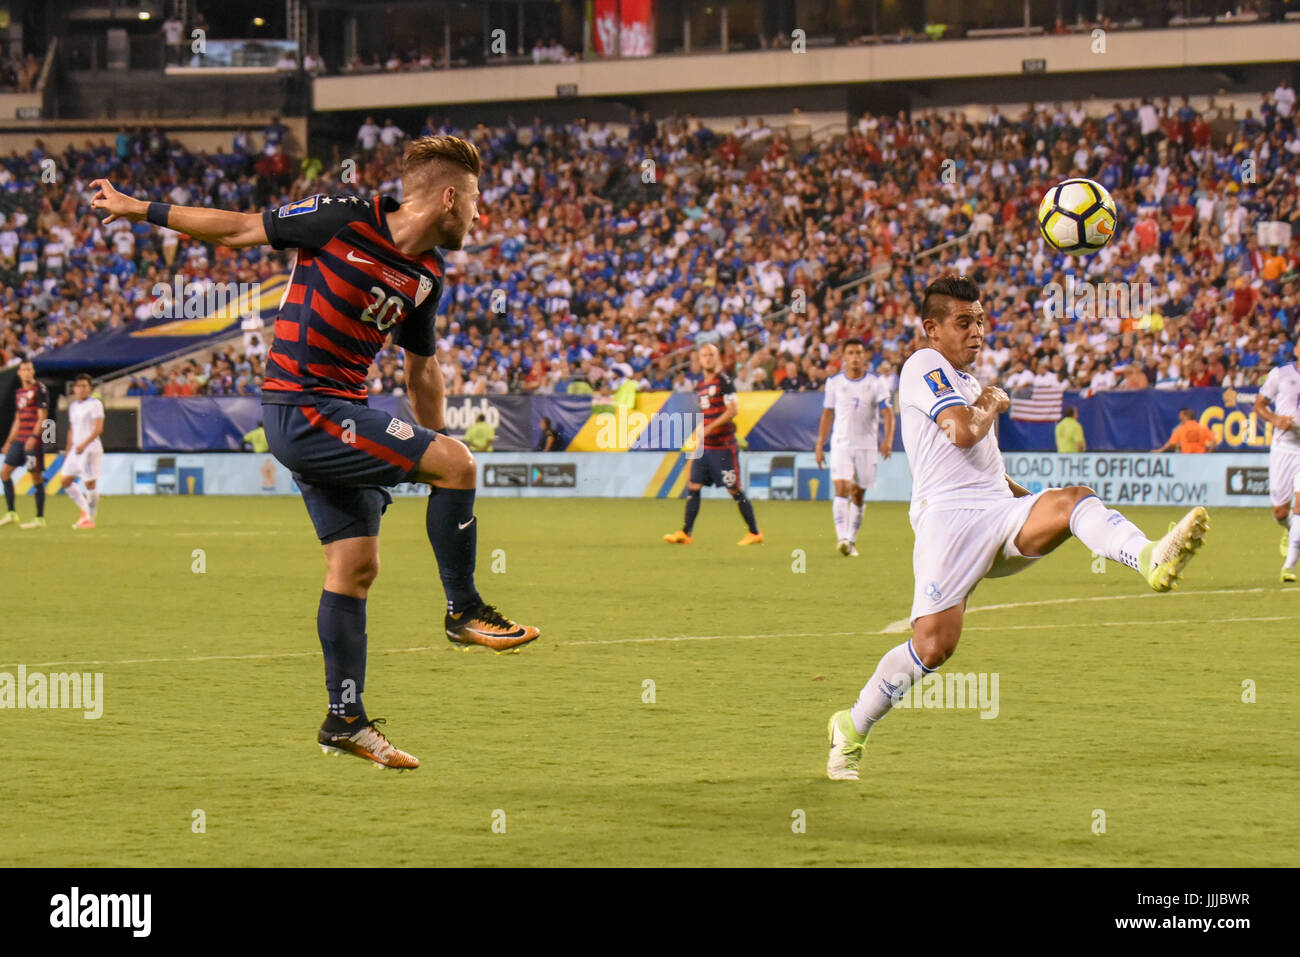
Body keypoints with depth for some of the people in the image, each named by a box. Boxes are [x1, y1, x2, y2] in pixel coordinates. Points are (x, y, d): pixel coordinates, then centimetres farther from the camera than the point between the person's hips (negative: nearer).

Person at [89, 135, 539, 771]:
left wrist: (434, 453, 25)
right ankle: (464, 611, -4)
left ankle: (345, 719, 13)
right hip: (302, 407, -8)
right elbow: (241, 229, -3)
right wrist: (137, 210, 3)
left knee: (355, 566, 6)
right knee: (459, 464, -17)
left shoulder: (426, 275, 9)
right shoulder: (343, 219, -13)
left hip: (340, 418, 8)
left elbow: (422, 370, 22)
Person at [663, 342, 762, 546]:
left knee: (735, 490, -3)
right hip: (704, 446, 7)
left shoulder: (723, 381, -9)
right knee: (693, 487, 1)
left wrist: (708, 429, -22)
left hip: (723, 446, -7)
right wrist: (699, 435, 16)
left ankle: (754, 533, 7)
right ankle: (685, 533, 2)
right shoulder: (700, 386, 14)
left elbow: (733, 409, -17)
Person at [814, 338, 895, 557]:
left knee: (858, 495, 6)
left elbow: (888, 413, -7)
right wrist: (820, 445, 10)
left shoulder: (876, 383, -1)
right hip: (841, 444, 0)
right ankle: (841, 537, -24)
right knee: (841, 488, -17)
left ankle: (851, 540, 18)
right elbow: (827, 414, 13)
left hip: (866, 445, 0)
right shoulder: (834, 382, 4)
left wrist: (888, 440, -23)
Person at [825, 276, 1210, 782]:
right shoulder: (924, 366, 2)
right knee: (934, 644, -16)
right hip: (949, 515, -7)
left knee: (1074, 498, -24)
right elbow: (963, 434, -13)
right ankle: (851, 730, 5)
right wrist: (992, 408, 7)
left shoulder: (967, 383, 30)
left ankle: (1151, 559, -53)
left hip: (999, 512, 7)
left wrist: (1037, 501, 29)